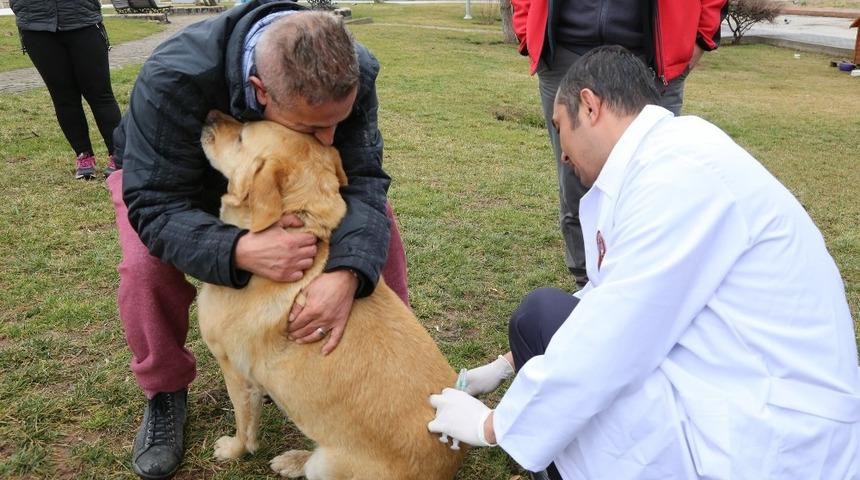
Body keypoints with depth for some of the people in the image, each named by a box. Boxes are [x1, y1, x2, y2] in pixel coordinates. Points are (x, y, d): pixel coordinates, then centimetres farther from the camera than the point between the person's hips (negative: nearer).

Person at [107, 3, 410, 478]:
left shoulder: (353, 72, -32)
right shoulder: (173, 79, -42)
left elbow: (363, 181, -31)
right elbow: (154, 203, -38)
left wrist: (349, 271, -51)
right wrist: (238, 251, -58)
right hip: (170, 175, -2)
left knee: (376, 223, -16)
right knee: (146, 266, -30)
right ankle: (165, 393, 0)